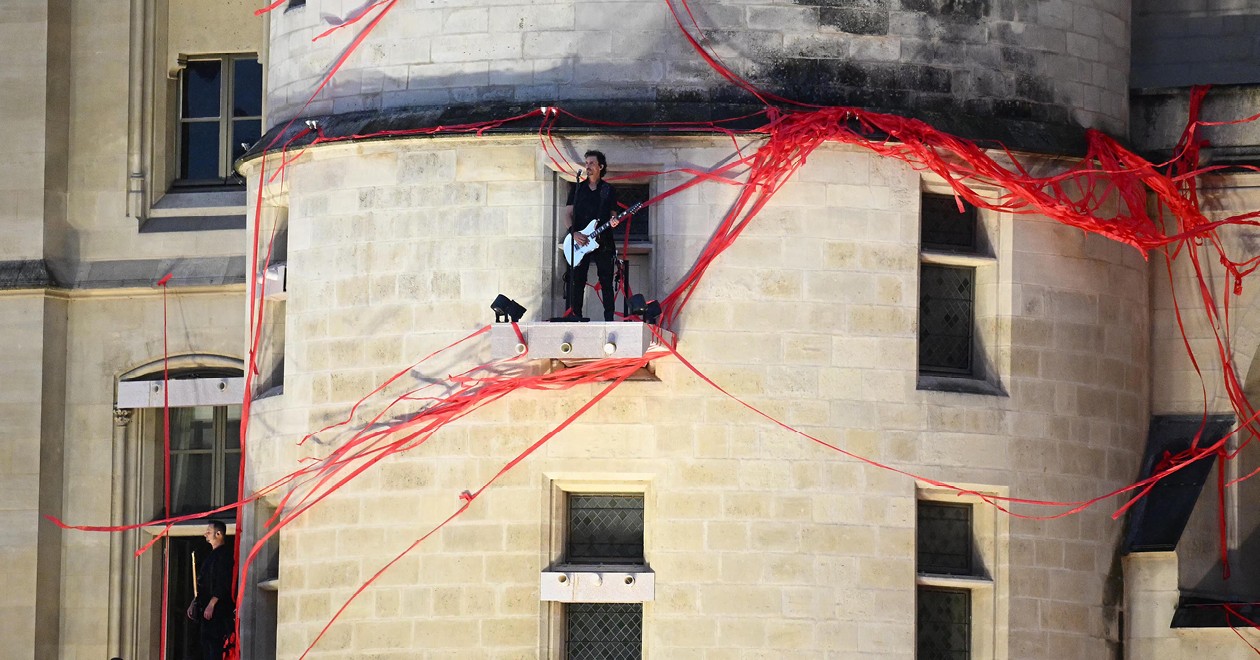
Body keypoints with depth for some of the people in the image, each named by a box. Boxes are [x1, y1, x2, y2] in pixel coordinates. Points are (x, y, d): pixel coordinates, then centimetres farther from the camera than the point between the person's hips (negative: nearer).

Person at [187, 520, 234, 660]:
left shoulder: (224, 554, -11)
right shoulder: (212, 554, 20)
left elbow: (223, 584, -18)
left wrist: (211, 605, -23)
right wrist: (195, 602, 21)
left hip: (218, 608, -10)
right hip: (206, 607, 10)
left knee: (213, 643, -13)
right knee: (206, 643, 8)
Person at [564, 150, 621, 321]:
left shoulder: (609, 191, 9)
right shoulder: (577, 188, 11)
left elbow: (612, 215, 9)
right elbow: (568, 213, 5)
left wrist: (613, 222, -17)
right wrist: (574, 232, -12)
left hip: (603, 241, -1)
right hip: (579, 241, 1)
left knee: (606, 281, -4)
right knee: (576, 281, -4)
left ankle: (609, 318, -4)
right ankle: (575, 317, -2)